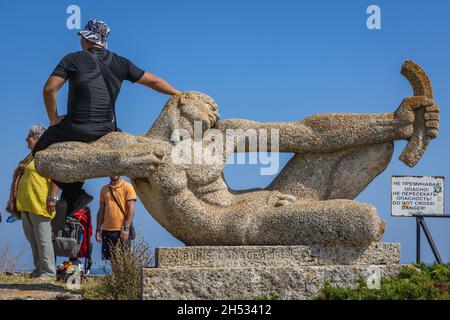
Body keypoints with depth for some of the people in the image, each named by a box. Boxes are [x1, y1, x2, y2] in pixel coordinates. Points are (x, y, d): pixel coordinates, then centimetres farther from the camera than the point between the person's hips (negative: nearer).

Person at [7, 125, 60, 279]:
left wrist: (52, 198, -22)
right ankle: (39, 269, 16)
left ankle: (48, 272, -6)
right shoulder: (31, 157, 21)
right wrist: (15, 200, 25)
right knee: (32, 240, 11)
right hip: (25, 205, 9)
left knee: (43, 240, -8)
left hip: (39, 205, -9)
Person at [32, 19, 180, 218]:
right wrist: (180, 95, 24)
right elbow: (153, 81, 12)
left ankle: (74, 194, 6)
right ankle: (72, 195, 28)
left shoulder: (73, 59, -3)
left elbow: (50, 89, -12)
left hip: (76, 127, -5)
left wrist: (53, 119, 1)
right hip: (106, 130, 5)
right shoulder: (120, 63, 8)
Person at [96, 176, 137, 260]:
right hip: (106, 230, 4)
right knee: (106, 259, 4)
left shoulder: (127, 187, -1)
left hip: (122, 231, -4)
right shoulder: (104, 189, 13)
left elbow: (131, 209, -7)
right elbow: (101, 210, 16)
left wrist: (126, 229, -15)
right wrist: (98, 229, 8)